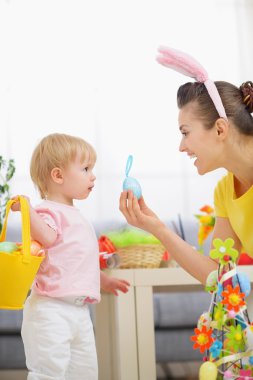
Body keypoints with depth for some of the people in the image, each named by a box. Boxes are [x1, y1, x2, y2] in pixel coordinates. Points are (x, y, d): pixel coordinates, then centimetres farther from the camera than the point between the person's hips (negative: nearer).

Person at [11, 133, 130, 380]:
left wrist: (104, 281, 39)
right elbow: (46, 238, -34)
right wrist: (27, 210, -44)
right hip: (51, 310, -10)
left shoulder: (74, 216, 20)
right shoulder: (50, 211, -10)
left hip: (79, 311, 10)